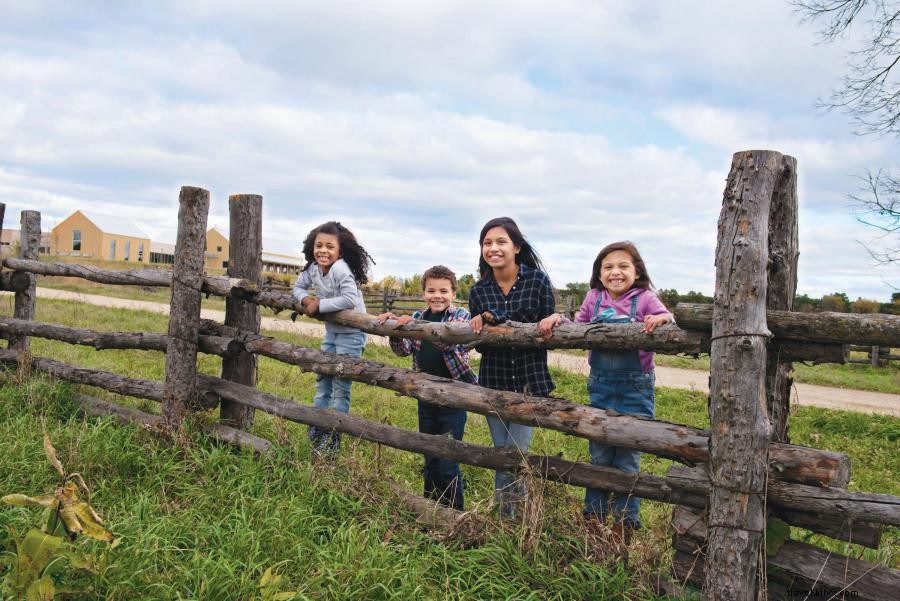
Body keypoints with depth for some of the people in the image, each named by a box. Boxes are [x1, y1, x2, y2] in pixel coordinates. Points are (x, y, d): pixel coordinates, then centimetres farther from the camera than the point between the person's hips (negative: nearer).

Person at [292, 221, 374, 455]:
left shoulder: (340, 269, -25)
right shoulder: (313, 268, -1)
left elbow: (349, 300, -35)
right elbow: (298, 286, 14)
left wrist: (319, 305, -25)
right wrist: (307, 300, -9)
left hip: (351, 333, -8)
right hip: (331, 331, 8)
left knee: (340, 386, -1)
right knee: (322, 380, 14)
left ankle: (332, 438, 11)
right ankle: (317, 430, 27)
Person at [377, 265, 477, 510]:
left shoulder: (460, 315, -7)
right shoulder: (418, 316, 7)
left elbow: (449, 341, -26)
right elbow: (403, 351, 2)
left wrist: (412, 324, -34)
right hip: (426, 397, 5)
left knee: (448, 463, -2)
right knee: (430, 460, 17)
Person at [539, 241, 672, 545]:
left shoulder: (644, 298, -7)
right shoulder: (594, 298, 3)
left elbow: (670, 326, -14)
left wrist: (664, 319, -36)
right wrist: (557, 318, -8)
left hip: (635, 389, -3)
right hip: (600, 386, 3)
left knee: (627, 458, 6)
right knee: (599, 456, 13)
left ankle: (624, 523, 22)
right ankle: (593, 517, 27)